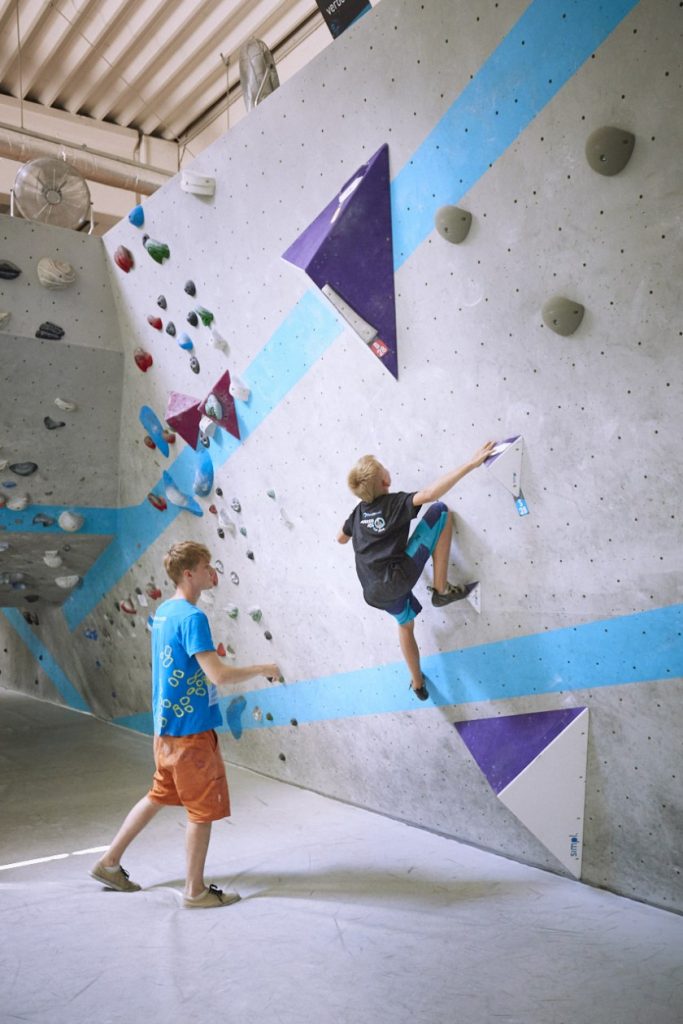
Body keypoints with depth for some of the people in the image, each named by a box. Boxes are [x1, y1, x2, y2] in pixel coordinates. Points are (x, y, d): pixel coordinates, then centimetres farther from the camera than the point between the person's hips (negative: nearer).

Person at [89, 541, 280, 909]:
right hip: (191, 727, -9)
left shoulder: (163, 611, 8)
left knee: (160, 795, 23)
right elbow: (218, 675, -26)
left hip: (166, 725, 9)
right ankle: (195, 889, 19)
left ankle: (109, 862, 32)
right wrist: (262, 668, -15)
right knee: (203, 809, 6)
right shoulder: (193, 618, -21)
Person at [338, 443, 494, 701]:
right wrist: (471, 464, -27)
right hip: (398, 578, -7)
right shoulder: (396, 503, -6)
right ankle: (441, 590, 2)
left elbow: (341, 538, 32)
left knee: (406, 622, 37)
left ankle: (417, 684, 48)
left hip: (375, 593, 7)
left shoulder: (359, 511, 14)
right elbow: (429, 493, -25)